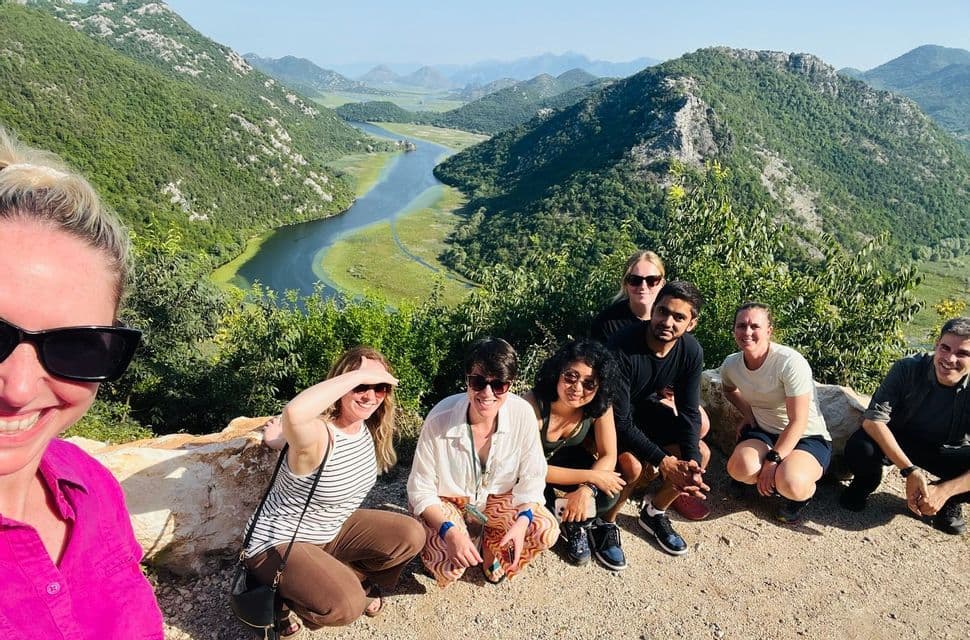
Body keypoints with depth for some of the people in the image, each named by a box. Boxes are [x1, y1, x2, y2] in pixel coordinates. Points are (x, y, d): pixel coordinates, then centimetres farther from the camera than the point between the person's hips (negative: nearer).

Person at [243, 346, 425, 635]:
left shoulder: (366, 427, -7)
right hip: (280, 543, -8)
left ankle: (352, 579, 17)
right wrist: (359, 374, -50)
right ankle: (285, 597, 2)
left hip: (332, 531, 8)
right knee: (347, 605, -29)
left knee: (411, 536, -3)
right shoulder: (318, 436, -30)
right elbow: (294, 414, -58)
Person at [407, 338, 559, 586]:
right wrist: (449, 530, -34)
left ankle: (490, 548, 11)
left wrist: (522, 520, -27)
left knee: (546, 530, -18)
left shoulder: (522, 414, -24)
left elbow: (531, 478, -11)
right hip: (446, 503, -2)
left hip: (498, 499, 3)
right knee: (449, 568, -26)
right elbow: (421, 490, -19)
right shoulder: (440, 420, -29)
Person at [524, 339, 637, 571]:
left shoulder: (600, 406, -23)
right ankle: (572, 521, 3)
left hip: (568, 458, 3)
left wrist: (587, 489, -34)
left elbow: (608, 456, -15)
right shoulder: (534, 404, -36)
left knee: (608, 492, -22)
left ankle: (575, 521, 9)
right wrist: (590, 476, -33)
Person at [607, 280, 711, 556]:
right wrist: (664, 461, -33)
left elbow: (689, 412, -8)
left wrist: (691, 462, -24)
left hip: (645, 408, 7)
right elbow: (619, 420, -30)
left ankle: (654, 512, 15)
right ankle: (603, 522, -3)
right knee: (637, 464, -30)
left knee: (701, 453, -6)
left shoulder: (691, 352, -15)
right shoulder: (623, 348, -33)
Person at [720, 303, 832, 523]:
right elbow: (728, 389, 22)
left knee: (790, 484, -34)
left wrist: (773, 460, -24)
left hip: (807, 437, -4)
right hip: (764, 432, 4)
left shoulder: (790, 362, -23)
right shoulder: (731, 364, -5)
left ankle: (805, 490, 6)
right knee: (739, 468, -28)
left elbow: (798, 422, -22)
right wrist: (747, 413, 5)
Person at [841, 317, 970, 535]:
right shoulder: (907, 369, -21)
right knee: (859, 449, -34)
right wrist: (910, 470, -37)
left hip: (948, 454, 1)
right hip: (898, 443, -1)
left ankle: (949, 502, 5)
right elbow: (873, 420, -28)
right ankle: (867, 481, 3)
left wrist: (945, 491, -34)